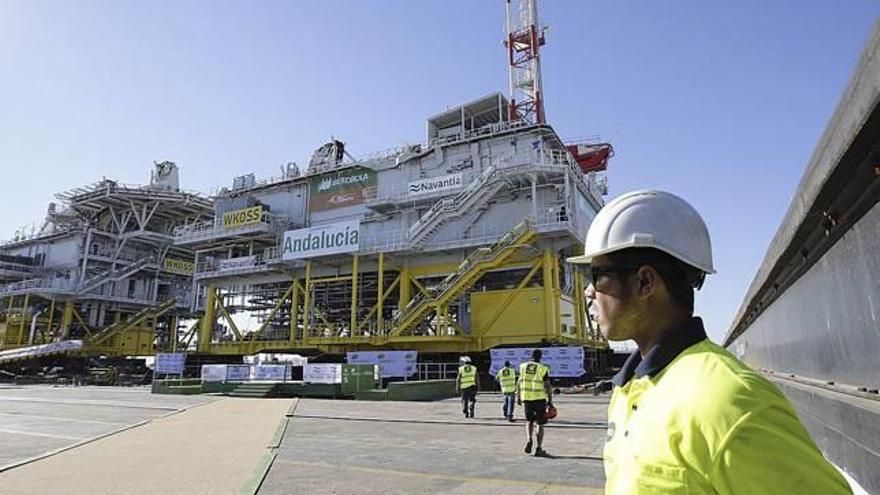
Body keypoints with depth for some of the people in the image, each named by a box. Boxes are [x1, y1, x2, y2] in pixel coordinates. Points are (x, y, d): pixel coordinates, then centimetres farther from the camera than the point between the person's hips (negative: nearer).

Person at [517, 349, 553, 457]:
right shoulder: (543, 368, -4)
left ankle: (529, 439, -1)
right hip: (539, 398, -3)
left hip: (525, 398, 3)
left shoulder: (523, 366, 6)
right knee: (539, 424, 9)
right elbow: (547, 386, -7)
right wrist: (550, 400, -1)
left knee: (529, 421, 21)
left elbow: (519, 383, 8)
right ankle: (539, 448, 7)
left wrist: (518, 397, 16)